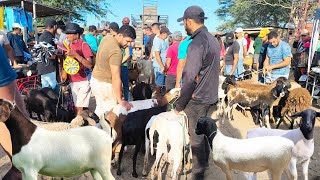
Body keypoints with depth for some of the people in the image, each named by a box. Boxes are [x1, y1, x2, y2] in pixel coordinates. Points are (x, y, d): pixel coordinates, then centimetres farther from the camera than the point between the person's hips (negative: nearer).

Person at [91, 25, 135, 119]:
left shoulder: (107, 38, 0)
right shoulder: (116, 52, -28)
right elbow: (116, 78, -31)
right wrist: (120, 100, -29)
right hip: (105, 84, -9)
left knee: (100, 108, 20)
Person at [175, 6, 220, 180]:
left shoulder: (197, 43, -21)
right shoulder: (212, 39, 8)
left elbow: (189, 78, -23)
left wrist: (179, 104, -15)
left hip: (197, 97, -9)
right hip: (210, 94, 9)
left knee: (195, 135, 5)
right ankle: (204, 161, 40)